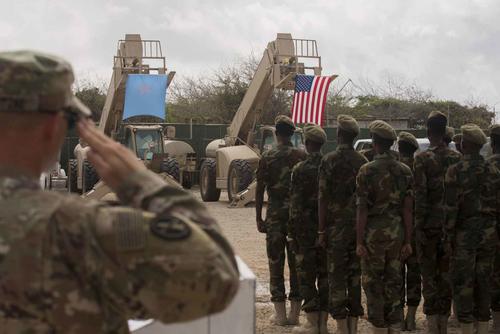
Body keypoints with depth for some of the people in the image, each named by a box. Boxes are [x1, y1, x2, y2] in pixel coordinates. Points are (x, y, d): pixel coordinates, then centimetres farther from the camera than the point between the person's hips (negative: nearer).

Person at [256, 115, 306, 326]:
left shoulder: (267, 158, -5)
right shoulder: (302, 157, 0)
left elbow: (260, 190, -5)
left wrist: (259, 218, 2)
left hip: (275, 215, -2)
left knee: (276, 263, 5)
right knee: (297, 263, 8)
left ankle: (280, 313, 4)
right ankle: (295, 313, 11)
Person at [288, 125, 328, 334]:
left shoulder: (301, 169, -10)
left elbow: (296, 205, -12)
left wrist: (292, 232, -6)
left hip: (307, 228, -5)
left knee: (307, 276, 1)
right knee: (325, 275, 9)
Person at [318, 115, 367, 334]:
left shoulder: (330, 161, -9)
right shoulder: (363, 162, 3)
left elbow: (323, 197, -10)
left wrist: (322, 230, -6)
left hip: (337, 225, -4)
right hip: (359, 225, 4)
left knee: (337, 275, 0)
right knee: (355, 274, 11)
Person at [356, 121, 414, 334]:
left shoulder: (367, 170, -10)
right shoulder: (405, 171, 2)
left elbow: (362, 209, -11)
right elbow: (408, 209, 2)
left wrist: (359, 241, -8)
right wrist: (408, 241, 6)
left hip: (374, 232, -4)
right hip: (397, 233, 4)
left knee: (373, 282, 5)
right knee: (393, 282, 11)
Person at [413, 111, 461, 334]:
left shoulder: (423, 159, -11)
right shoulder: (457, 158, 3)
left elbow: (420, 196, -14)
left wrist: (419, 226, -10)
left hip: (430, 223, -4)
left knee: (429, 274, 2)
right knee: (447, 273, 11)